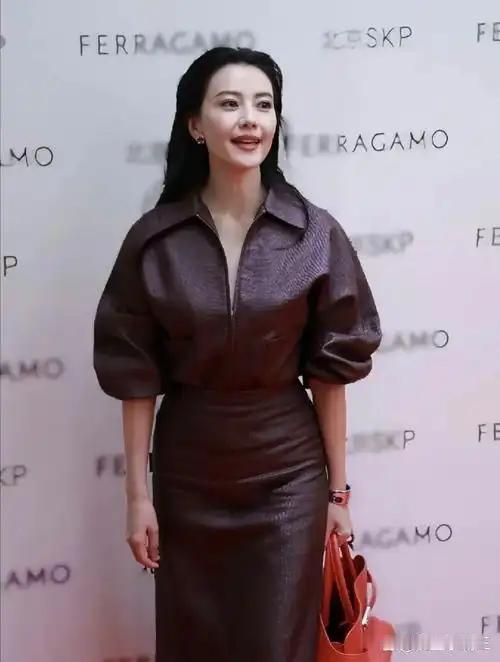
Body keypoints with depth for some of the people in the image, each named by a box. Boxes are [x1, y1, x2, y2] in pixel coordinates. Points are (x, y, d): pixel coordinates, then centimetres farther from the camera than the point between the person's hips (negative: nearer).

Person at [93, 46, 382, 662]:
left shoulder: (316, 233, -8)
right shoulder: (153, 239, -8)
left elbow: (329, 370, -3)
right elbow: (136, 375, -4)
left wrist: (338, 488, 0)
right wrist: (137, 494, -2)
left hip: (289, 472, 0)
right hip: (188, 472, 1)